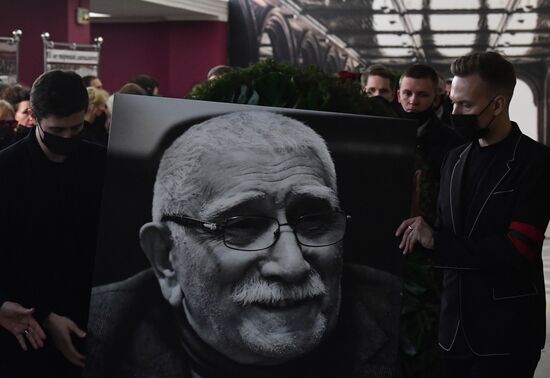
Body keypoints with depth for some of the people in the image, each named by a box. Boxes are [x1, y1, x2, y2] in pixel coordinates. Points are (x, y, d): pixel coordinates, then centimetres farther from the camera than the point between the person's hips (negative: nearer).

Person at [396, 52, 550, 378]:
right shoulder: (456, 159, 12)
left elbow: (518, 249, -17)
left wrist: (436, 241, -17)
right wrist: (420, 233, -7)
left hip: (507, 330, -6)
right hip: (456, 325, 6)